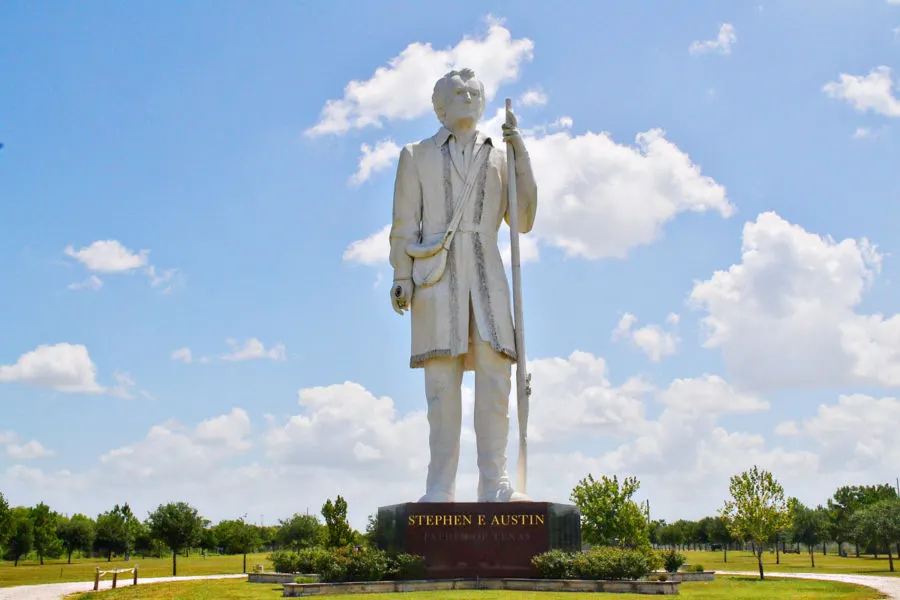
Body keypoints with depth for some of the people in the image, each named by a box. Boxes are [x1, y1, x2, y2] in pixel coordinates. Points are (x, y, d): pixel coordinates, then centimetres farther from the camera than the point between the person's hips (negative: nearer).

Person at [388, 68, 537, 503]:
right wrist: (401, 277, -3)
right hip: (437, 275, -1)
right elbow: (405, 224, 10)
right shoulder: (416, 155, 18)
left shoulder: (499, 156, 21)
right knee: (442, 383, -8)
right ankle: (440, 489, -6)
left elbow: (523, 221, 11)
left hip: (486, 275, 2)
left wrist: (520, 153, 6)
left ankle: (494, 483, -7)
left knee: (494, 376, -10)